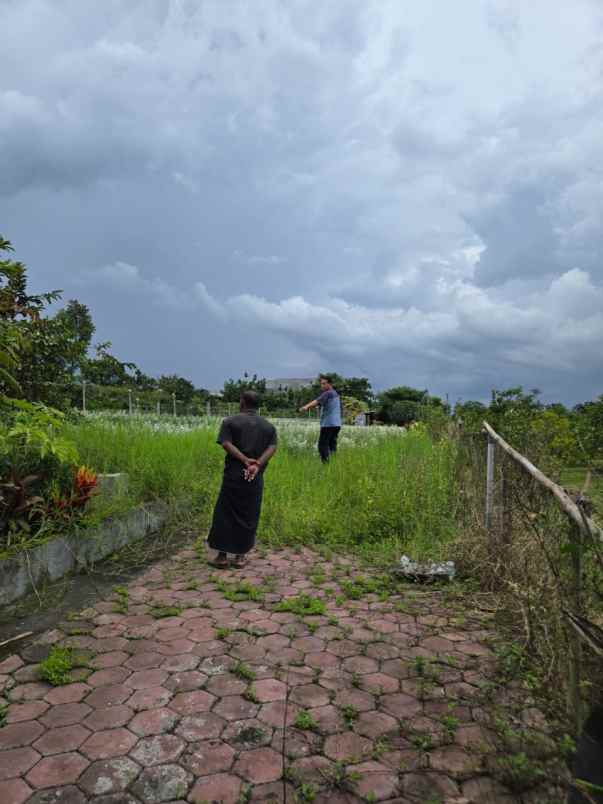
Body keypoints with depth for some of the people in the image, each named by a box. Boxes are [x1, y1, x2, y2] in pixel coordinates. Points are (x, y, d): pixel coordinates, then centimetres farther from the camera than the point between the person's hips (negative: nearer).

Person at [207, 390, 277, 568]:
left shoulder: (230, 421, 0)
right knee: (249, 516, 11)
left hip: (233, 475, -2)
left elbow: (226, 444, -14)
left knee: (225, 514, 8)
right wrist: (257, 465, -18)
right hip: (256, 477, 3)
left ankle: (222, 555, 12)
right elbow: (272, 447, -6)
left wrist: (245, 460, -18)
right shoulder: (268, 426, 9)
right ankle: (240, 556, 15)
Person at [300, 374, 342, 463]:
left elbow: (317, 401, -27)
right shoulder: (335, 393, 19)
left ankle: (326, 463, -11)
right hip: (336, 424, 9)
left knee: (323, 445, -6)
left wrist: (306, 406, -39)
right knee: (332, 445, 11)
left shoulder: (328, 393, -10)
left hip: (328, 424, -9)